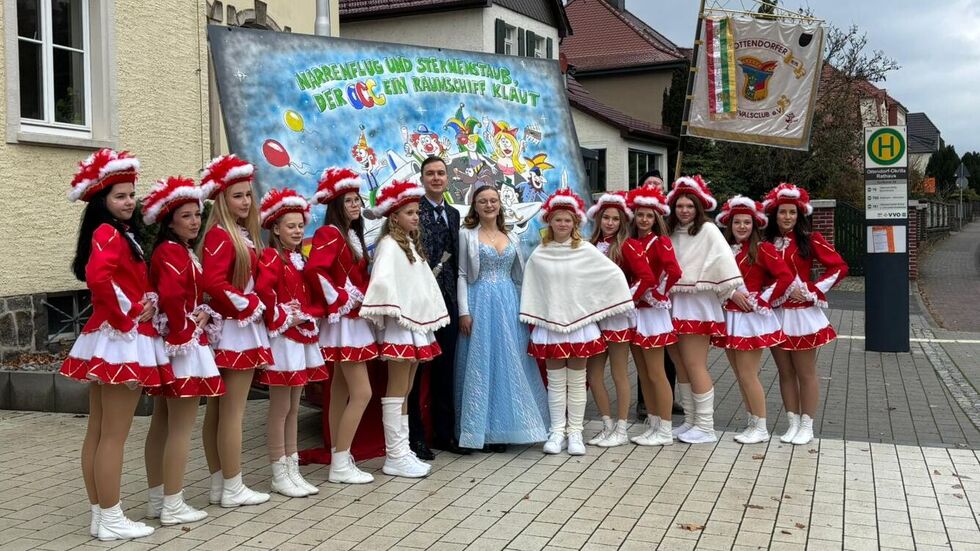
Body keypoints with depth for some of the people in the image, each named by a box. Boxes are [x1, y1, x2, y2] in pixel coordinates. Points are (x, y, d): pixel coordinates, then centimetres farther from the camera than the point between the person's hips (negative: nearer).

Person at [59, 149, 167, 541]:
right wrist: (127, 315, -19)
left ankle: (99, 515, 22)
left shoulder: (119, 234, 16)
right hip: (121, 341, -10)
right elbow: (98, 276, -31)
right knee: (114, 436, -3)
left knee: (97, 433, 12)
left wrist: (148, 303, -1)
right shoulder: (108, 233, -13)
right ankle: (111, 521, 4)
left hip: (107, 339, 10)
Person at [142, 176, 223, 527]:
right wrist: (186, 333, -18)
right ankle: (173, 505, 2)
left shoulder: (181, 252, 16)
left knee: (162, 424, 14)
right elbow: (171, 297, -31)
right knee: (181, 427, -4)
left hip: (177, 345, 10)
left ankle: (157, 499, 23)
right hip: (182, 347, -10)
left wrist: (204, 317, 0)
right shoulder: (172, 252, -15)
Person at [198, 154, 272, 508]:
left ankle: (218, 484, 21)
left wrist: (254, 306, 5)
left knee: (217, 409, 12)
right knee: (233, 411, -2)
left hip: (242, 326, 9)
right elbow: (213, 283, -24)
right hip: (235, 330, -9)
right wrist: (250, 306, -15)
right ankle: (233, 489, 5)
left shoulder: (243, 235, 13)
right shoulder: (220, 235, -14)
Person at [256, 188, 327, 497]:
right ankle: (279, 475, 6)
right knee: (280, 408, -2)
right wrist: (284, 318, -16)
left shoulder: (301, 260, 15)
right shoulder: (271, 258, -10)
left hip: (303, 338, 8)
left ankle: (292, 470, 19)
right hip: (281, 338, -8)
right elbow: (263, 291, -26)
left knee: (293, 408, 12)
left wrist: (307, 318, 4)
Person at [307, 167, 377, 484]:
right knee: (362, 392, -10)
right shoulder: (330, 234, -13)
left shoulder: (353, 235, 14)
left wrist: (362, 301, 5)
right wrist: (339, 301, -19)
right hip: (342, 321, -9)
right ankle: (340, 465, -3)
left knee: (341, 392, 12)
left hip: (354, 321, 9)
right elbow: (314, 269, -27)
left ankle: (339, 459, 18)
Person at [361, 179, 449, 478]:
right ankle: (395, 456, 0)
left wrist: (429, 320, 12)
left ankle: (402, 451, 17)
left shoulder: (412, 244, 18)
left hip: (417, 325, 9)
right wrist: (394, 313, -21)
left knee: (405, 391, 11)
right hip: (399, 327, -9)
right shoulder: (389, 245, -9)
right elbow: (382, 281, -25)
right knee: (397, 391, -5)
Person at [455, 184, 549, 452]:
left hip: (508, 304, 4)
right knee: (480, 365, -2)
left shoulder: (512, 237, 14)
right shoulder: (467, 234, 2)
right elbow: (461, 275, -3)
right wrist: (464, 311, -10)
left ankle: (505, 427, 13)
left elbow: (520, 275, 15)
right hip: (480, 303, -4)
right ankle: (482, 430, 5)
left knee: (509, 364, 4)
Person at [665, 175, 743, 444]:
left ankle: (706, 427, 3)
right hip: (674, 305, 6)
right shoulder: (671, 233, 13)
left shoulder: (707, 230, -5)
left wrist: (734, 290, -22)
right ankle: (690, 421, 21)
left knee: (695, 366, -6)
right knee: (681, 366, 10)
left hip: (697, 305, -6)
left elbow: (724, 259, -15)